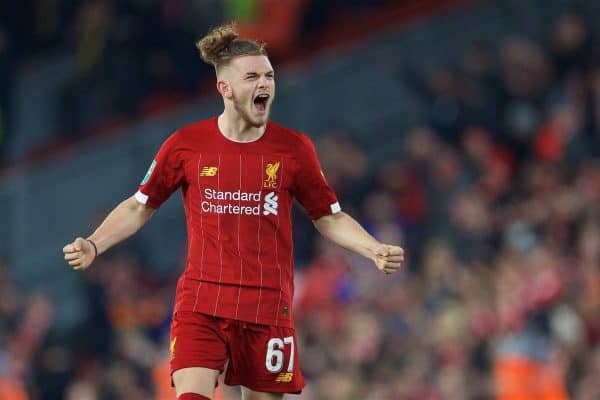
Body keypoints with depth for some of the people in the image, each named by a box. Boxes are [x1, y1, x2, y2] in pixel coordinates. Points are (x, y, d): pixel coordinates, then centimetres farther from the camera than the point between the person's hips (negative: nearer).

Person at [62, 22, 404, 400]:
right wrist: (93, 246, -2)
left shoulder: (294, 148, 2)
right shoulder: (186, 144, 0)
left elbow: (330, 218, 10)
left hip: (268, 308, 1)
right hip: (201, 303, -1)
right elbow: (139, 207, 11)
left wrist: (375, 250, -6)